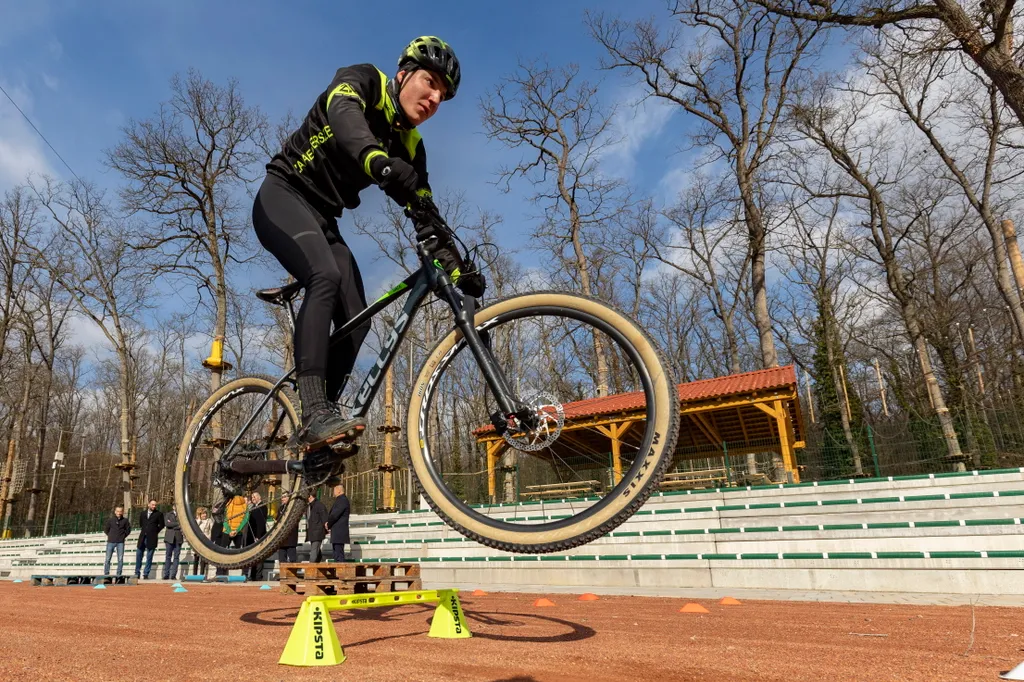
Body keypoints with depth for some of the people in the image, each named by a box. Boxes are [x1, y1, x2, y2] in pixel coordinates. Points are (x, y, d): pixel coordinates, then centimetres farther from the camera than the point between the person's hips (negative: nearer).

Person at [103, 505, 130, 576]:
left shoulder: (125, 520, 2)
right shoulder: (110, 520, 0)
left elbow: (128, 529, 11)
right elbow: (106, 529, 11)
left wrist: (123, 536, 3)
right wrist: (110, 536, 5)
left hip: (120, 542, 0)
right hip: (111, 542, 0)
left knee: (120, 559, 0)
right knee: (107, 559, 2)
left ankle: (119, 574, 7)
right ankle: (106, 574, 11)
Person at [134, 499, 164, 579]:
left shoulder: (159, 514, -1)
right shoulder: (143, 513, 10)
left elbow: (161, 525, 4)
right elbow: (140, 523, 24)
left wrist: (155, 531, 4)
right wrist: (144, 530, 13)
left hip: (151, 538, -4)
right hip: (143, 537, 4)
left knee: (149, 557, 0)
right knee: (138, 555, 6)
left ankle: (146, 574, 7)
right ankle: (137, 573, 18)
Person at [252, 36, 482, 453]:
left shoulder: (410, 147, 6)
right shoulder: (362, 80, -9)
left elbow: (425, 217, 1)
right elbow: (343, 115, -34)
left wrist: (459, 270, -13)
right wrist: (381, 162, -55)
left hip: (322, 218, 7)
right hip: (282, 196, -6)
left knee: (356, 321, -9)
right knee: (327, 276, -33)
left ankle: (319, 425, -1)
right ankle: (315, 415, -36)